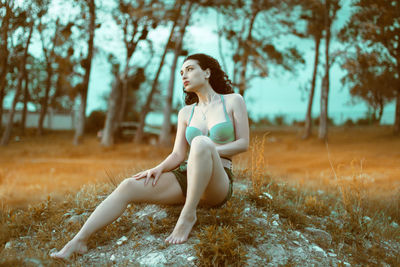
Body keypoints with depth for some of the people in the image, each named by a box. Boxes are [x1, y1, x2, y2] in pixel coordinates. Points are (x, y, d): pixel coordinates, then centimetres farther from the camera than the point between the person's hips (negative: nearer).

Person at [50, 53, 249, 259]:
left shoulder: (233, 101, 5)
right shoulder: (186, 112, 17)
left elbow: (243, 143, 0)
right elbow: (177, 156, 10)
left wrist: (208, 150, -12)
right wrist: (159, 169, -10)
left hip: (218, 184, -4)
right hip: (184, 178, 5)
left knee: (201, 142, -37)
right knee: (128, 186, -19)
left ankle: (188, 215, -29)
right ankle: (79, 241, -27)